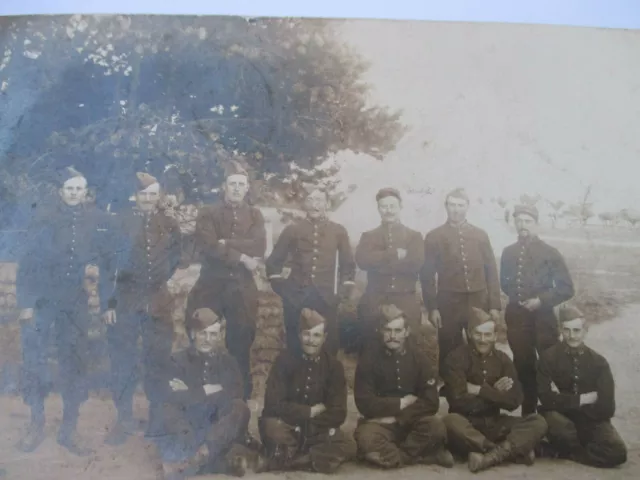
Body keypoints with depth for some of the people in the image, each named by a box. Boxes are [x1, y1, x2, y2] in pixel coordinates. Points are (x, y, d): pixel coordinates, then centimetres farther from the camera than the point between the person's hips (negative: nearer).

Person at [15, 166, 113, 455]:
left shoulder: (97, 220, -4)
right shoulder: (45, 219, -9)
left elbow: (105, 260, 1)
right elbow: (28, 262, -8)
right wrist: (25, 303, -11)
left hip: (75, 303, 2)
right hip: (41, 300, -1)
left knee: (74, 364, 7)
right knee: (33, 361, 0)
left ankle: (69, 429, 19)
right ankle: (36, 422, 19)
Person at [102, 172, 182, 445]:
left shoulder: (171, 226, 5)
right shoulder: (121, 223, 0)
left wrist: (159, 284, 6)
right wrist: (108, 302, -7)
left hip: (158, 305, 1)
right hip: (124, 303, -1)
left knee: (158, 362, 9)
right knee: (122, 363, 4)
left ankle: (158, 418, 24)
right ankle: (124, 419, 17)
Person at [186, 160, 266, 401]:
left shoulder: (255, 215, 11)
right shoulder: (208, 213, 5)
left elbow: (259, 246, -7)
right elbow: (206, 245, -12)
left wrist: (226, 244, -13)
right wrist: (241, 257, -13)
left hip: (242, 289, 1)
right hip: (211, 287, -1)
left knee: (240, 347, 6)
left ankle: (241, 399, 19)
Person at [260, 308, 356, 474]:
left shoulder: (334, 366, -3)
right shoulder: (285, 360, -7)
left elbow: (338, 414, -8)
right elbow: (273, 404, -15)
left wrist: (297, 416, -14)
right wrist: (310, 412, -13)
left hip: (317, 430, 2)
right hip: (286, 426, -2)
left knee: (347, 446, -27)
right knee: (271, 427, -36)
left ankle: (285, 459, -17)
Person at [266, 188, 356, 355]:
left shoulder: (339, 231, 6)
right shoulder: (292, 229, 4)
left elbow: (348, 263, 11)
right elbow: (274, 261, 9)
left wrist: (345, 289, 4)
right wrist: (279, 285, 3)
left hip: (326, 297, 0)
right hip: (295, 296, 0)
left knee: (329, 343, 5)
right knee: (295, 343, 8)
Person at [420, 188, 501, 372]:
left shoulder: (480, 235, 9)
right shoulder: (433, 237, 3)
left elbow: (491, 271, 9)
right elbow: (427, 274, 1)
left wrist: (494, 305, 3)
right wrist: (432, 307, -5)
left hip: (479, 303, 2)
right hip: (448, 304, -2)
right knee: (449, 353, 5)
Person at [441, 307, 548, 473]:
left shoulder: (503, 359, 6)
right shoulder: (456, 358, -7)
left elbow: (514, 402, -4)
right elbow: (459, 401, -17)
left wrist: (480, 390, -12)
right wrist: (494, 393, -11)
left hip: (494, 423, 4)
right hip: (467, 423, -4)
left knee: (538, 423, -16)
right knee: (451, 422, -38)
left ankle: (489, 457, -32)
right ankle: (512, 451, -23)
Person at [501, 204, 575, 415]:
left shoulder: (550, 253, -5)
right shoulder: (508, 252, 5)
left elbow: (566, 288, -6)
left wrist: (541, 300, -15)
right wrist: (515, 296, 6)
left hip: (543, 318, -3)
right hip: (516, 317, 3)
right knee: (523, 366, 12)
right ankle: (528, 410, 25)